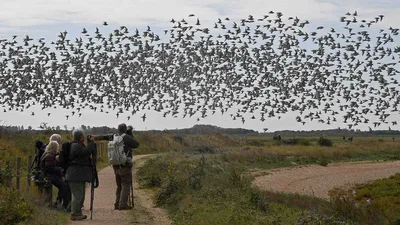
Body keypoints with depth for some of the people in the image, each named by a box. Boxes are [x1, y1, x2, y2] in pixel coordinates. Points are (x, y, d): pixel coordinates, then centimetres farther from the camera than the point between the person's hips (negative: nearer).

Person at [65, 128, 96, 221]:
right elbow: (87, 152, -25)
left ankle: (78, 213, 23)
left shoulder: (78, 145, 19)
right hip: (76, 174, -11)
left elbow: (87, 152, 21)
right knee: (78, 195, -9)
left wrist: (90, 142, 12)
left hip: (79, 175, 11)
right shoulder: (76, 146, -16)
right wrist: (91, 142, -16)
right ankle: (74, 214, -5)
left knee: (80, 195, 16)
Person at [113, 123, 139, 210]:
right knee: (126, 185, -3)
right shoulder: (127, 138, -9)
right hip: (125, 165, -6)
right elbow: (136, 145, 1)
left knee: (119, 186, 16)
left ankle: (117, 204, 15)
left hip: (116, 165, 7)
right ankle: (123, 204, -9)